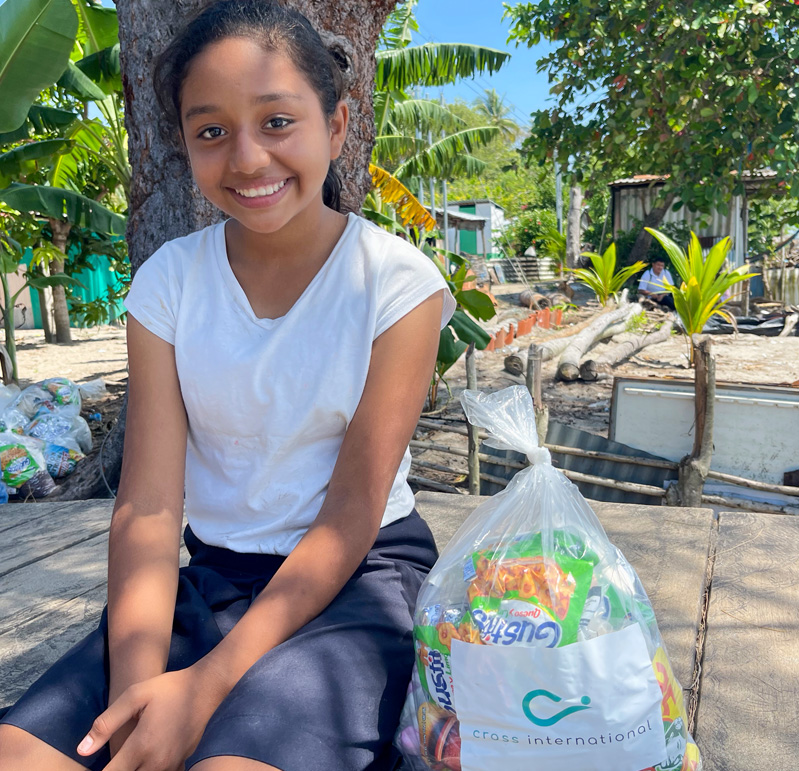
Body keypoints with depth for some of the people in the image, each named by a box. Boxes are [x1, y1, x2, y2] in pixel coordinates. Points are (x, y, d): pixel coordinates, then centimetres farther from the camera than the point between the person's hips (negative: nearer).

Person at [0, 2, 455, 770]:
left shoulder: (398, 281, -10)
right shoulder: (168, 279, -1)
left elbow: (352, 510, -13)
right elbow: (148, 503, -7)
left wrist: (207, 683, -21)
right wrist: (137, 677, -22)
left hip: (357, 575, -2)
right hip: (210, 574, 3)